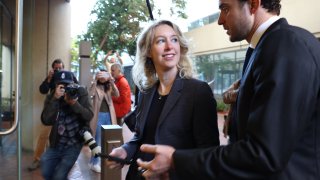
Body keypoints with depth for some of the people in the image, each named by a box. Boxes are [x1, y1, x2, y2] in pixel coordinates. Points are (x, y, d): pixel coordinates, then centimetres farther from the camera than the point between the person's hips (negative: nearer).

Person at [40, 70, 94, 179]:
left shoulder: (80, 93, -10)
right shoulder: (51, 97, -5)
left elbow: (89, 116, -18)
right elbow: (46, 121, -19)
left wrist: (74, 103, -32)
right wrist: (55, 99, -27)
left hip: (74, 143, -3)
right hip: (56, 143, 4)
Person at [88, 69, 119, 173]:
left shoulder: (109, 87, 8)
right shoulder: (95, 87, -2)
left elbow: (117, 95, -10)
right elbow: (90, 94, -24)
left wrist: (111, 81, -21)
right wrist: (95, 80, -29)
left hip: (108, 115, 4)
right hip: (99, 116, -4)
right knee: (98, 140, 3)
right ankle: (94, 163, 15)